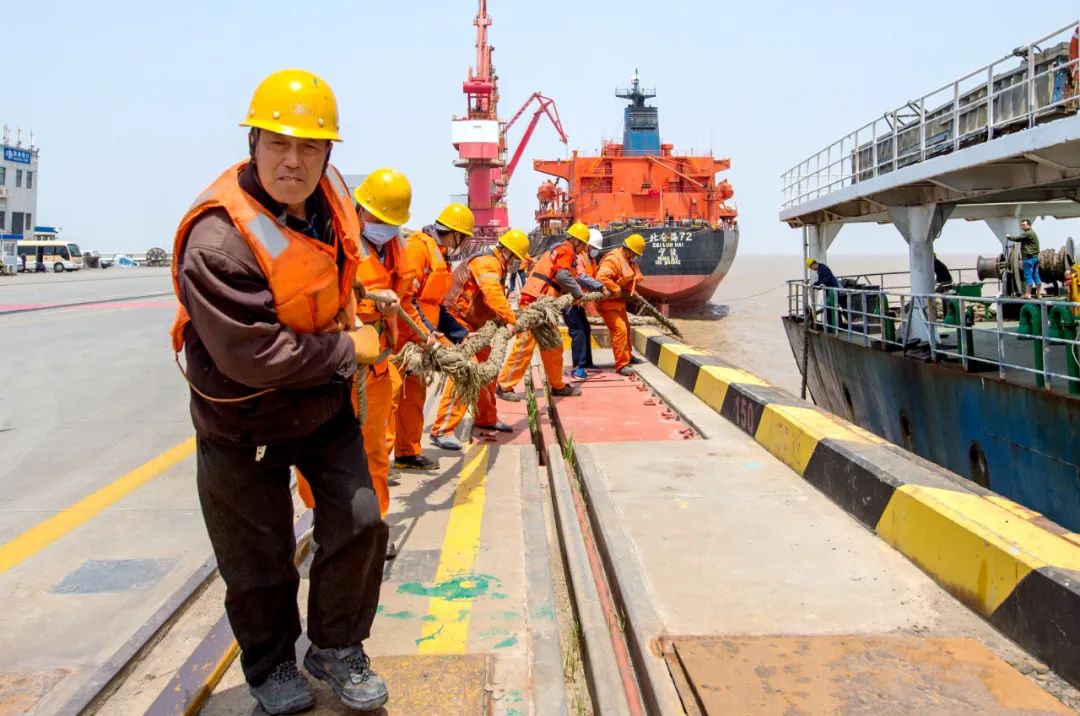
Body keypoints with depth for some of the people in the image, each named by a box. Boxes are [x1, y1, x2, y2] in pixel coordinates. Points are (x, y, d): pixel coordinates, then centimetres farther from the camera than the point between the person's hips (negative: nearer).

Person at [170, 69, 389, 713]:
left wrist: (353, 314, 12)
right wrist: (348, 349, -22)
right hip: (246, 419, -6)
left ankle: (337, 648, 28)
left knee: (360, 520, 5)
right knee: (261, 556, 10)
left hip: (326, 400, 6)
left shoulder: (330, 192, -6)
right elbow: (254, 357, -32)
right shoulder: (217, 238, -30)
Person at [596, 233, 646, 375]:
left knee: (626, 328, 22)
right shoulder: (613, 260, -26)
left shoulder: (628, 260, 6)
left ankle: (628, 356, 40)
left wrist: (629, 292, -3)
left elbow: (634, 277, 16)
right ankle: (621, 365, -13)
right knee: (619, 330, -16)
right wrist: (618, 291, -30)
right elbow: (601, 277, -39)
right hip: (607, 301, -11)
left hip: (618, 301, 11)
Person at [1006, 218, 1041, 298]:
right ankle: (1038, 294, 12)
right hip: (1035, 257, 10)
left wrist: (1008, 237, 1)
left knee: (1028, 275, -9)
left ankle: (1028, 294, -10)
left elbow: (1017, 239, -18)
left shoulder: (1028, 233, -13)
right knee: (1035, 275, 10)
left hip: (1029, 258, -10)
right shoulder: (1032, 233, 21)